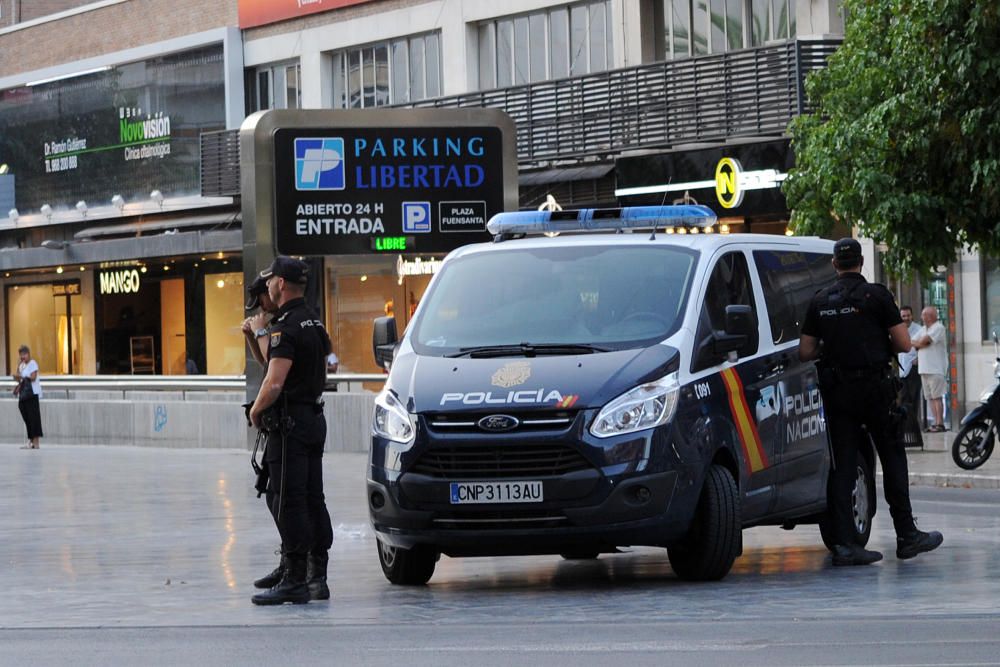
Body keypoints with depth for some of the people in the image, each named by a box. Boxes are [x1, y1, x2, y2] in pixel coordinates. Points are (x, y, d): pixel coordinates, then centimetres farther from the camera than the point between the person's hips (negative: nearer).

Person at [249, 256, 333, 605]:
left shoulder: (286, 326, -16)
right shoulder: (315, 323, 14)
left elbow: (275, 383, -22)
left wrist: (256, 410, -6)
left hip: (289, 423, -10)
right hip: (315, 417, 10)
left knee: (289, 503, -7)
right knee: (313, 501, 11)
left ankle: (294, 580, -8)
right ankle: (317, 577, 13)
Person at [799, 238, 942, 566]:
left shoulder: (820, 301, 5)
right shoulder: (876, 295, -6)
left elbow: (805, 352, 6)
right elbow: (903, 344, -7)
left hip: (836, 391, 3)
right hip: (875, 387, -3)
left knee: (842, 465, 3)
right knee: (893, 457, 8)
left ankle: (844, 542, -3)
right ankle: (906, 536, 10)